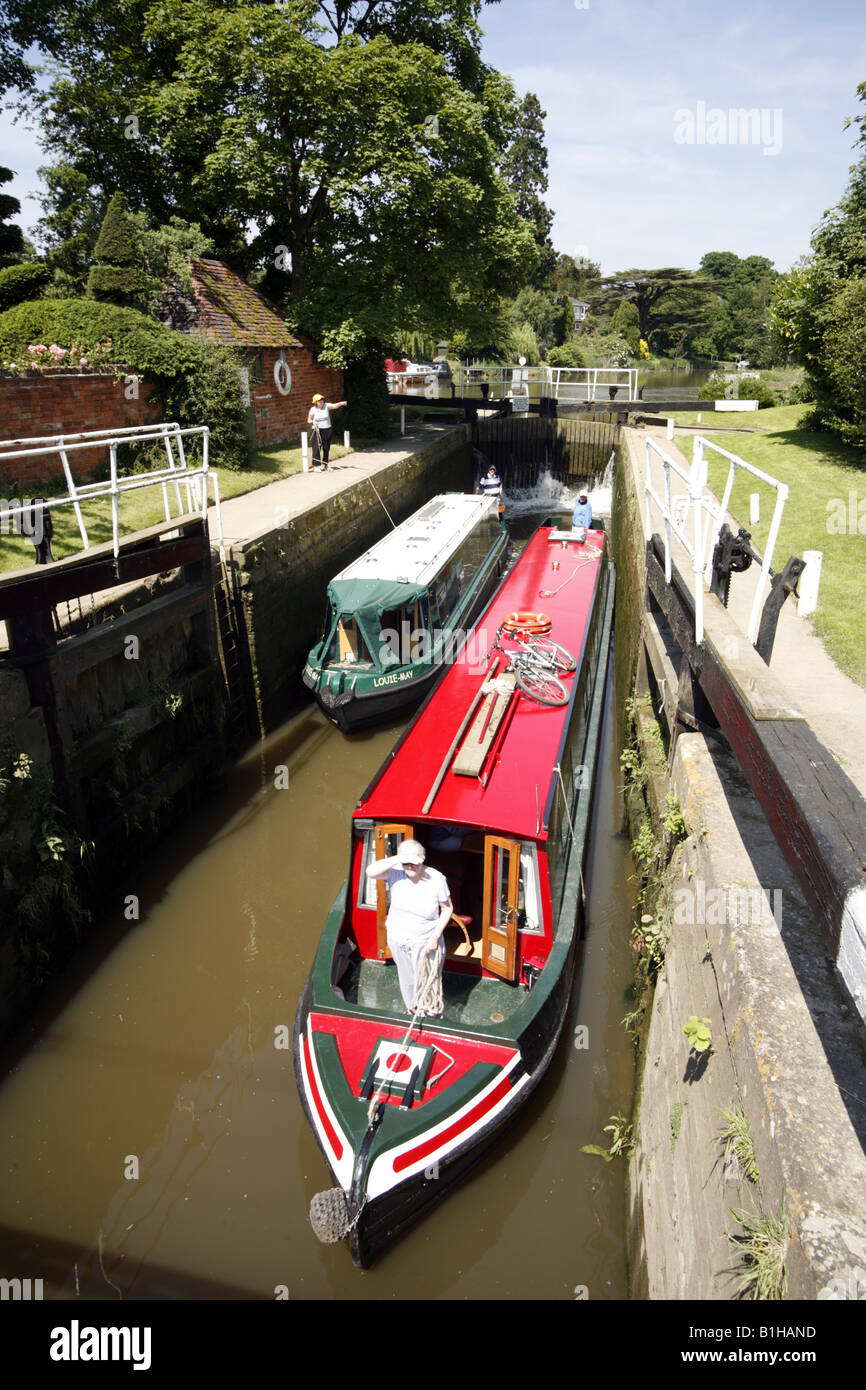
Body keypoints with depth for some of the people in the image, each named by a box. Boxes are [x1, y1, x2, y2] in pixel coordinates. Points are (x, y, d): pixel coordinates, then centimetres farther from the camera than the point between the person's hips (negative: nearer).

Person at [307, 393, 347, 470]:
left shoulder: (326, 406, -2)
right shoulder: (313, 409, -3)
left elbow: (335, 406, -20)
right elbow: (308, 420, 7)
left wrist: (341, 403, -38)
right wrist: (313, 421, -15)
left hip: (327, 429, 3)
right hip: (317, 430, -3)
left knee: (326, 448, 10)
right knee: (317, 448, -8)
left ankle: (325, 464, 24)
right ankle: (315, 465, -4)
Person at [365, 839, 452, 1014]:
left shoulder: (436, 878, -22)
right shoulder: (395, 874, -19)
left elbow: (447, 909, -10)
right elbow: (370, 872, -37)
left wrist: (435, 937, -16)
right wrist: (398, 859, -43)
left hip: (424, 942, -3)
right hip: (398, 939, 3)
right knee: (406, 979, 25)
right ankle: (411, 1008, 53)